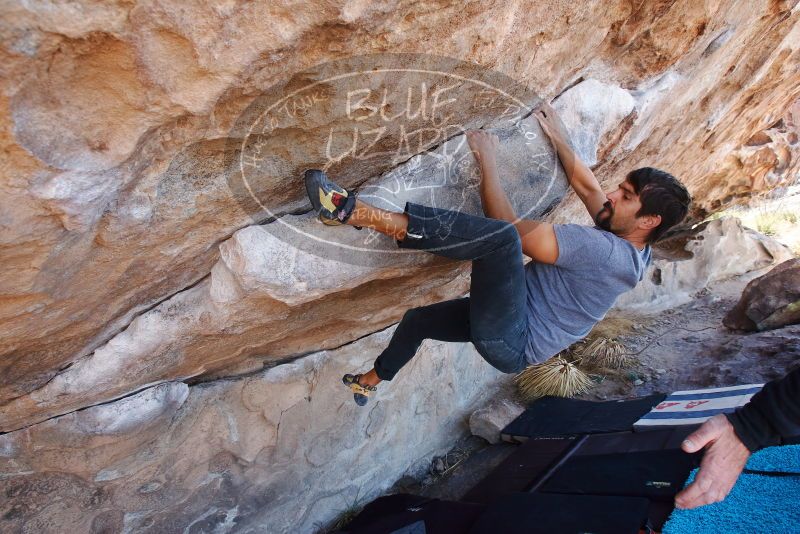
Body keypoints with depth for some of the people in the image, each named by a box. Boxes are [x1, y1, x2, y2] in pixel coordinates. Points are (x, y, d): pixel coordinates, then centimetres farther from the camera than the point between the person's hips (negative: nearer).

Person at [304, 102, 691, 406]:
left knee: (501, 236, -35)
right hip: (510, 321, 10)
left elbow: (510, 227, -25)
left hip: (510, 341, -10)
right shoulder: (625, 244, 5)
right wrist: (557, 138, 15)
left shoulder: (606, 250, -23)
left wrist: (487, 161, -18)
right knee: (417, 319, 23)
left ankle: (361, 214, -39)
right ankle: (371, 381, 47)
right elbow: (587, 187, 16)